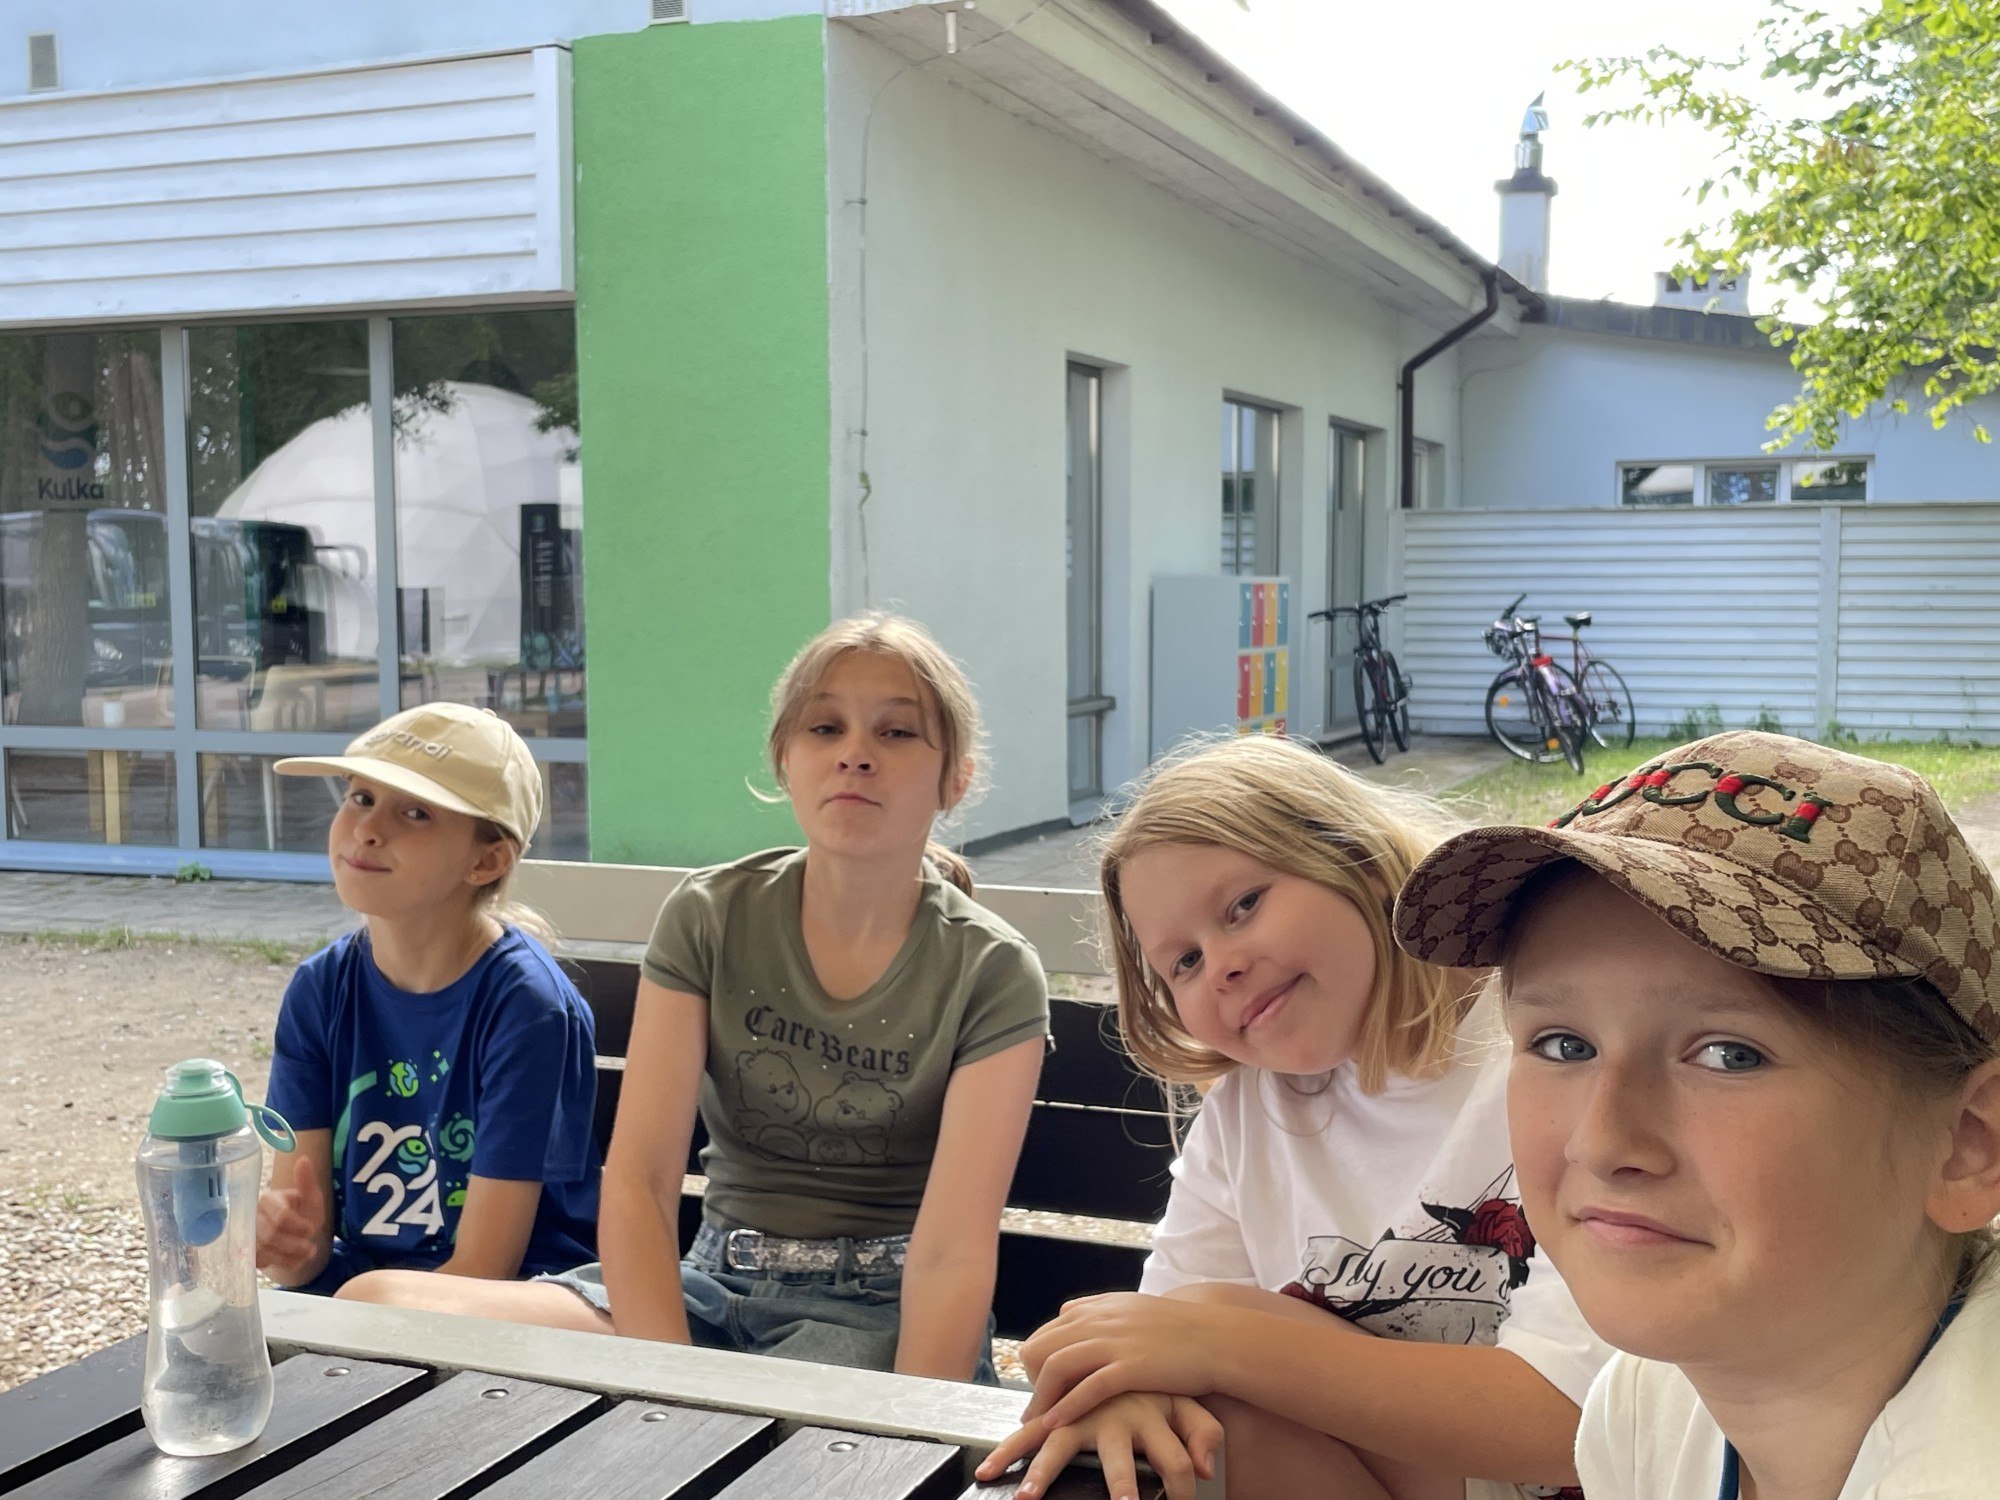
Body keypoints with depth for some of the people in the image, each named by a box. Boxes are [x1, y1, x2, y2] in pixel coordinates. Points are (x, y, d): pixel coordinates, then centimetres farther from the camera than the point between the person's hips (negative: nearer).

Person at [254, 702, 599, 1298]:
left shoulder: (525, 1004, -17)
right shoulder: (319, 990, -1)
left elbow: (483, 1268, -15)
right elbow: (308, 1248, -2)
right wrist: (286, 1244, -24)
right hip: (348, 1291, 4)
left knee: (373, 1294, -32)